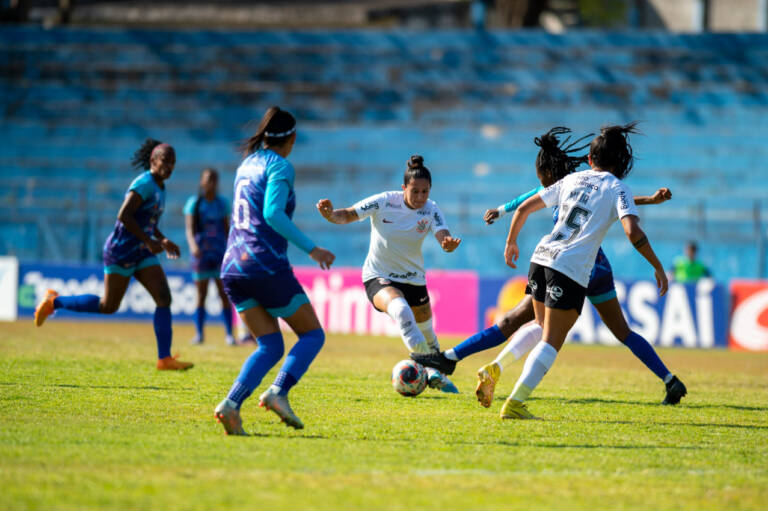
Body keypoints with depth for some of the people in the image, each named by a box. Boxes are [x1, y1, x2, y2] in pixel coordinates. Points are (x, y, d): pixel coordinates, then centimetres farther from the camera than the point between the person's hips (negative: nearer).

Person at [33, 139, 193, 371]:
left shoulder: (159, 187, 12)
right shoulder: (144, 184, -18)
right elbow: (123, 216, -26)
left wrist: (163, 240, 12)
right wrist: (149, 241, -23)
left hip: (142, 254, 9)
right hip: (121, 251, -9)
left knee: (164, 297, -7)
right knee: (108, 306, 1)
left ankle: (164, 358, -10)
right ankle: (54, 302, 21)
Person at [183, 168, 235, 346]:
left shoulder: (222, 203, 9)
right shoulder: (194, 203, 1)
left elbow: (227, 229, 14)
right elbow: (189, 229, -8)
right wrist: (193, 245, -26)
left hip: (220, 252, 2)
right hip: (201, 253, -2)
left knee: (225, 294, -4)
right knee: (201, 294, 0)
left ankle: (229, 334, -4)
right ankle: (199, 334, 7)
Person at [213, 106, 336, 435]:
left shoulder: (246, 164, 16)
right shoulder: (280, 166, -6)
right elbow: (273, 214, -19)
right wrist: (311, 248, -21)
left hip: (233, 268, 7)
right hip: (266, 266, -7)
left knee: (271, 346, 7)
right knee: (313, 334, 5)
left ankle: (231, 404, -15)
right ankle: (279, 392, -19)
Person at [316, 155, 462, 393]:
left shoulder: (430, 210, -11)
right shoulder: (384, 202, -17)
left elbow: (443, 237, -26)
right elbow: (348, 215, -16)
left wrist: (449, 243, -50)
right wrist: (331, 215, -38)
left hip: (413, 278, 4)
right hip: (379, 277, -4)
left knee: (427, 333, 15)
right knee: (400, 310, -34)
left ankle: (437, 376, 42)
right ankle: (429, 368, -35)